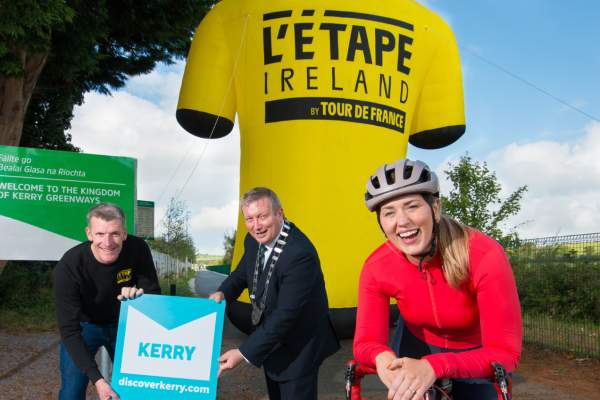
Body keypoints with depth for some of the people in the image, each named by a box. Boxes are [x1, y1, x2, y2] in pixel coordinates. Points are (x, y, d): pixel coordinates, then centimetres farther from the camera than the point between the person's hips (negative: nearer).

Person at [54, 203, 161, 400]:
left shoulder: (138, 249, -25)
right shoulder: (68, 267, -32)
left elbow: (154, 294, -14)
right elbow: (69, 331, -30)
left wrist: (140, 294, -39)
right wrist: (97, 379, -37)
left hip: (123, 324, 3)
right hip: (84, 325, -2)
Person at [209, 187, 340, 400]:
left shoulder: (299, 253, -33)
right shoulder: (254, 240, -7)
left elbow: (286, 314, -32)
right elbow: (243, 271, 13)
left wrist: (244, 353, -29)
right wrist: (222, 292, -9)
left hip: (297, 348, -8)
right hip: (270, 339, 8)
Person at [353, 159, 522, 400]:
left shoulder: (485, 256, -34)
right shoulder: (376, 268, -24)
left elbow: (505, 352, -33)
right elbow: (366, 341, -20)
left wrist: (433, 367, -49)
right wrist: (383, 357, -44)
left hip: (474, 355, -1)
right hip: (417, 345, 2)